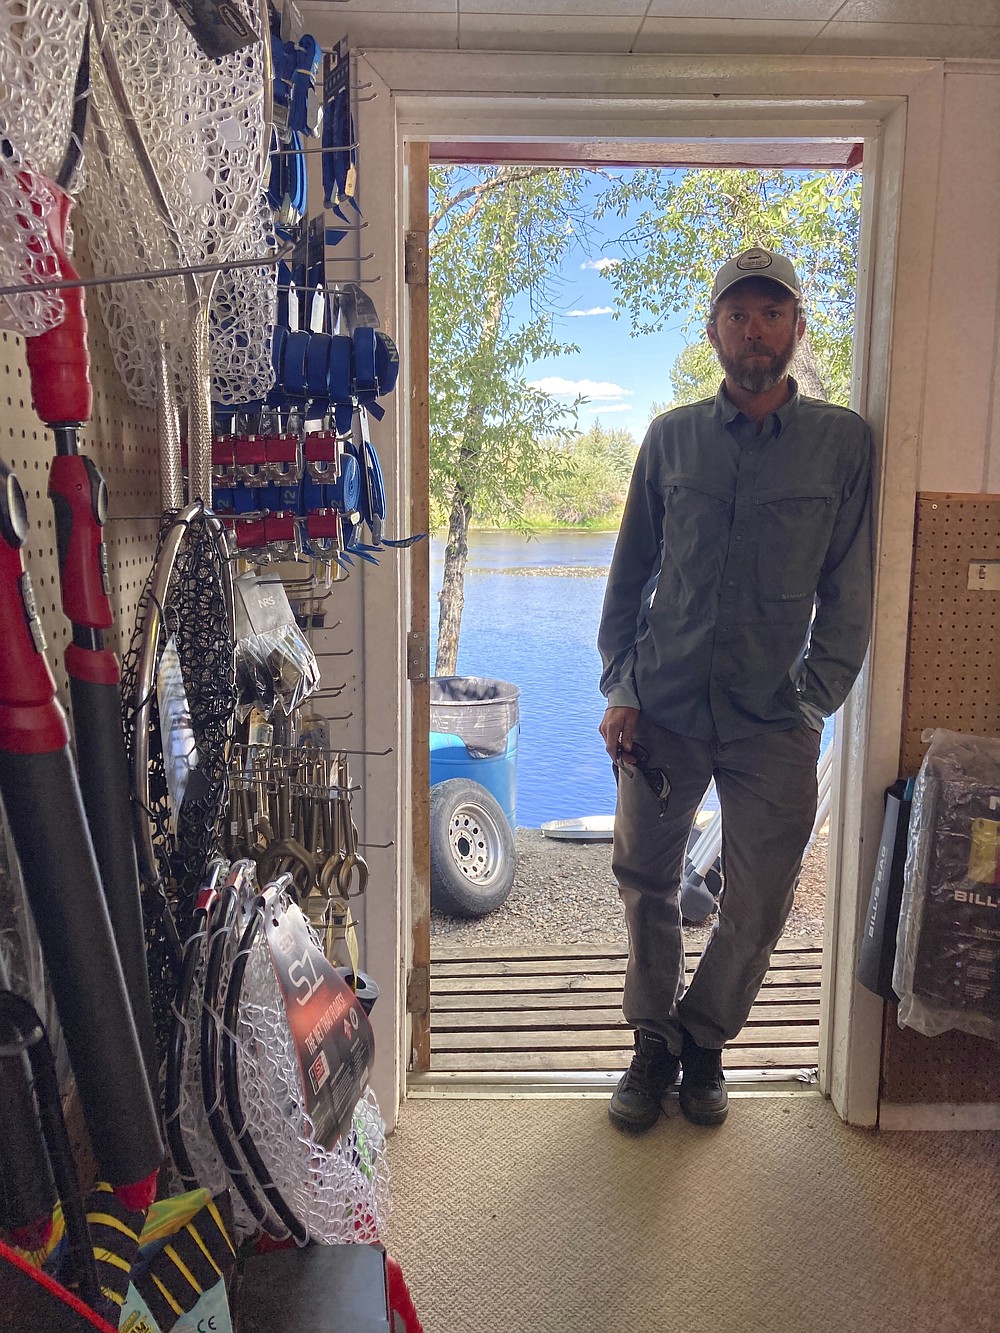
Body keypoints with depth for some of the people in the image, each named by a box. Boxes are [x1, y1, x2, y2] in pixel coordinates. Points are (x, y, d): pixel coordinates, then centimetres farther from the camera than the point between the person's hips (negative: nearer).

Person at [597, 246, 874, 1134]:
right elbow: (630, 573, 9)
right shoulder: (672, 438, 6)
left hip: (773, 724, -1)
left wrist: (815, 700, -5)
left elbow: (849, 592, 2)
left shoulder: (843, 442, 1)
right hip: (662, 711, 1)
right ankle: (654, 1043, 32)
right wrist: (619, 687, 1)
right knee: (646, 884, 9)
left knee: (760, 904, 6)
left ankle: (704, 1043, 32)